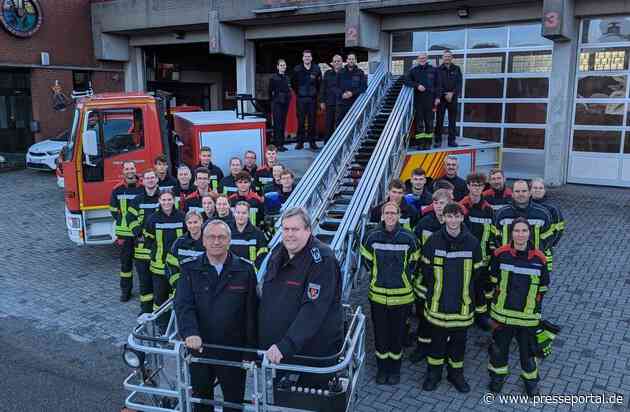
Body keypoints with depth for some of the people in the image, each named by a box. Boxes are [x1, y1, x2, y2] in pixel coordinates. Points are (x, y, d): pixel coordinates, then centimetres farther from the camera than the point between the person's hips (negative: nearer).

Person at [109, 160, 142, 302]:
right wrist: (122, 221, -3)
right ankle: (125, 290, 18)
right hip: (125, 232, 1)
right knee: (126, 260, 7)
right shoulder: (117, 190, 3)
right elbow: (113, 210, 10)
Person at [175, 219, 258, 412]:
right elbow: (183, 305, -12)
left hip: (233, 351, -1)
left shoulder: (245, 270, -5)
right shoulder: (190, 270, -2)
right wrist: (190, 333, -30)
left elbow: (252, 312, -5)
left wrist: (251, 351, -6)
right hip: (198, 348, 1)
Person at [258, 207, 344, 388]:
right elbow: (265, 297, 17)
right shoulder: (278, 252, 6)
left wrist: (286, 346, -33)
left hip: (314, 352, -6)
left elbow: (313, 309, -27)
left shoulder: (322, 259, -18)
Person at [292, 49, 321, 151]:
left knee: (312, 121, 2)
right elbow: (293, 83, 14)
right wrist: (297, 92, 10)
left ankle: (312, 142, 9)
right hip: (301, 98, 0)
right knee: (300, 121, -2)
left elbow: (319, 83, 14)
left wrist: (316, 92, 8)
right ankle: (300, 142, 4)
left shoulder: (316, 69, 4)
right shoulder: (297, 69, 3)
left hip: (312, 98, 1)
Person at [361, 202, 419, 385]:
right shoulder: (372, 236, -7)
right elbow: (367, 259, 10)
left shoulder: (408, 238, -9)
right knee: (380, 334, 11)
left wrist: (404, 277, 8)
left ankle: (394, 370, 28)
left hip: (402, 295, -1)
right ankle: (382, 368, 28)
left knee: (397, 334, 11)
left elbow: (413, 262, 8)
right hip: (377, 294, 1)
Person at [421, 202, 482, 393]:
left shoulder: (472, 242, -5)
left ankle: (456, 373, 32)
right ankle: (434, 372, 29)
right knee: (437, 338, 11)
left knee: (459, 339, 13)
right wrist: (433, 290, 3)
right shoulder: (433, 241, -7)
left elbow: (476, 272, 5)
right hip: (438, 302, -1)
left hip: (463, 302, 1)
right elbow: (426, 270, 2)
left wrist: (467, 293, 6)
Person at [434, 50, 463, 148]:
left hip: (453, 98, 2)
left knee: (452, 120, 4)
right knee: (439, 120, -2)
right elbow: (438, 84, -5)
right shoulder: (439, 69, 3)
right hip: (441, 98, -2)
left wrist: (452, 93, -11)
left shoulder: (456, 69, 9)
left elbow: (459, 83, 2)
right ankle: (438, 140, 3)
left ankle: (452, 140, 10)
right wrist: (444, 94, -15)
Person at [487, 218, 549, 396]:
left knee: (528, 348, 15)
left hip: (528, 316, 0)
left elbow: (542, 288, 3)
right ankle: (497, 375, 39)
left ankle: (531, 379, 39)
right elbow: (493, 281, 3)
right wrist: (496, 300, 5)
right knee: (499, 346, 16)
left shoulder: (539, 258, -9)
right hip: (502, 313, 0)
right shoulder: (501, 254, -10)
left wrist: (535, 305, 3)